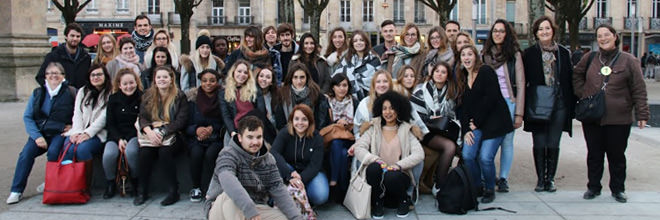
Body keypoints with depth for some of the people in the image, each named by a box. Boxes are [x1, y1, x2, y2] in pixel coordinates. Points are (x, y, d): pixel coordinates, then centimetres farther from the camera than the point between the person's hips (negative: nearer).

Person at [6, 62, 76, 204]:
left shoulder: (70, 92, 3)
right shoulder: (38, 93, 11)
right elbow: (27, 117, 6)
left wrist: (73, 126, -11)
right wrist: (37, 136, -8)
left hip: (59, 133, -3)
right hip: (40, 132, 3)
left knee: (53, 152, -31)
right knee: (26, 153, -21)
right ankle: (17, 190, -14)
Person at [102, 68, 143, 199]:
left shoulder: (142, 98, 2)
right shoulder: (113, 99, 8)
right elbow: (109, 124, 8)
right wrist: (119, 139, -9)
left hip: (135, 135, -2)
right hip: (116, 135, 2)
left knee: (131, 151, -35)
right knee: (109, 154, -29)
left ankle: (135, 182, -10)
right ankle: (110, 184, -2)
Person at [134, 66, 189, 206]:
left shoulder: (179, 96, 3)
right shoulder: (148, 95, 14)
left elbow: (181, 120, -7)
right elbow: (142, 117, 4)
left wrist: (162, 133, -18)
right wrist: (149, 131, -19)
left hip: (172, 135, -3)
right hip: (151, 134, 3)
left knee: (164, 152, -33)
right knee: (143, 152, -27)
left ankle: (173, 191, -20)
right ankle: (142, 192, -11)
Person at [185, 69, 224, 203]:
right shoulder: (193, 98, 3)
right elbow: (187, 125, 3)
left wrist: (212, 128, -16)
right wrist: (197, 129, -18)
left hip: (216, 138, -1)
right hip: (197, 138, 1)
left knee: (210, 154, -31)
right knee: (196, 153, -29)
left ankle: (206, 190, -17)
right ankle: (196, 188, -9)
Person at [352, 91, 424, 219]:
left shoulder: (406, 130, 8)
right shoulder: (374, 129, 10)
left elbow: (419, 154, -6)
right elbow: (359, 148, -4)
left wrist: (398, 165, -20)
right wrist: (376, 160, -20)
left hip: (399, 175, 0)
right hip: (378, 176, 0)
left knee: (392, 177, -34)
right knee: (373, 167, -32)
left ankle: (404, 201, 1)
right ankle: (377, 203, -7)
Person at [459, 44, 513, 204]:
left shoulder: (486, 72, -5)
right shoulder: (464, 78, 14)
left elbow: (491, 98, -14)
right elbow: (465, 107, 10)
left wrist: (476, 122, -10)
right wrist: (466, 129, -3)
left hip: (494, 121, -5)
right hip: (475, 124, 5)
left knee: (485, 157, -17)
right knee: (467, 155, -13)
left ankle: (490, 190, 8)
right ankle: (476, 188, 9)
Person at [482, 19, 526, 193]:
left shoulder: (514, 54, 1)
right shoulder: (486, 54, 9)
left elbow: (520, 84, -1)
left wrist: (519, 113, -7)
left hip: (508, 102, -2)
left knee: (507, 141, 1)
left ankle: (503, 178, 13)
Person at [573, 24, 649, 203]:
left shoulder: (628, 61, -1)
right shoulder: (589, 58, 6)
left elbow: (639, 90, -2)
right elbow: (576, 75, 23)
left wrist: (642, 114, -7)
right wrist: (581, 93, 8)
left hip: (619, 119, -2)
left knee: (617, 155, 7)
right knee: (594, 154, 10)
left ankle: (618, 189, 21)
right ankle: (593, 187, 23)